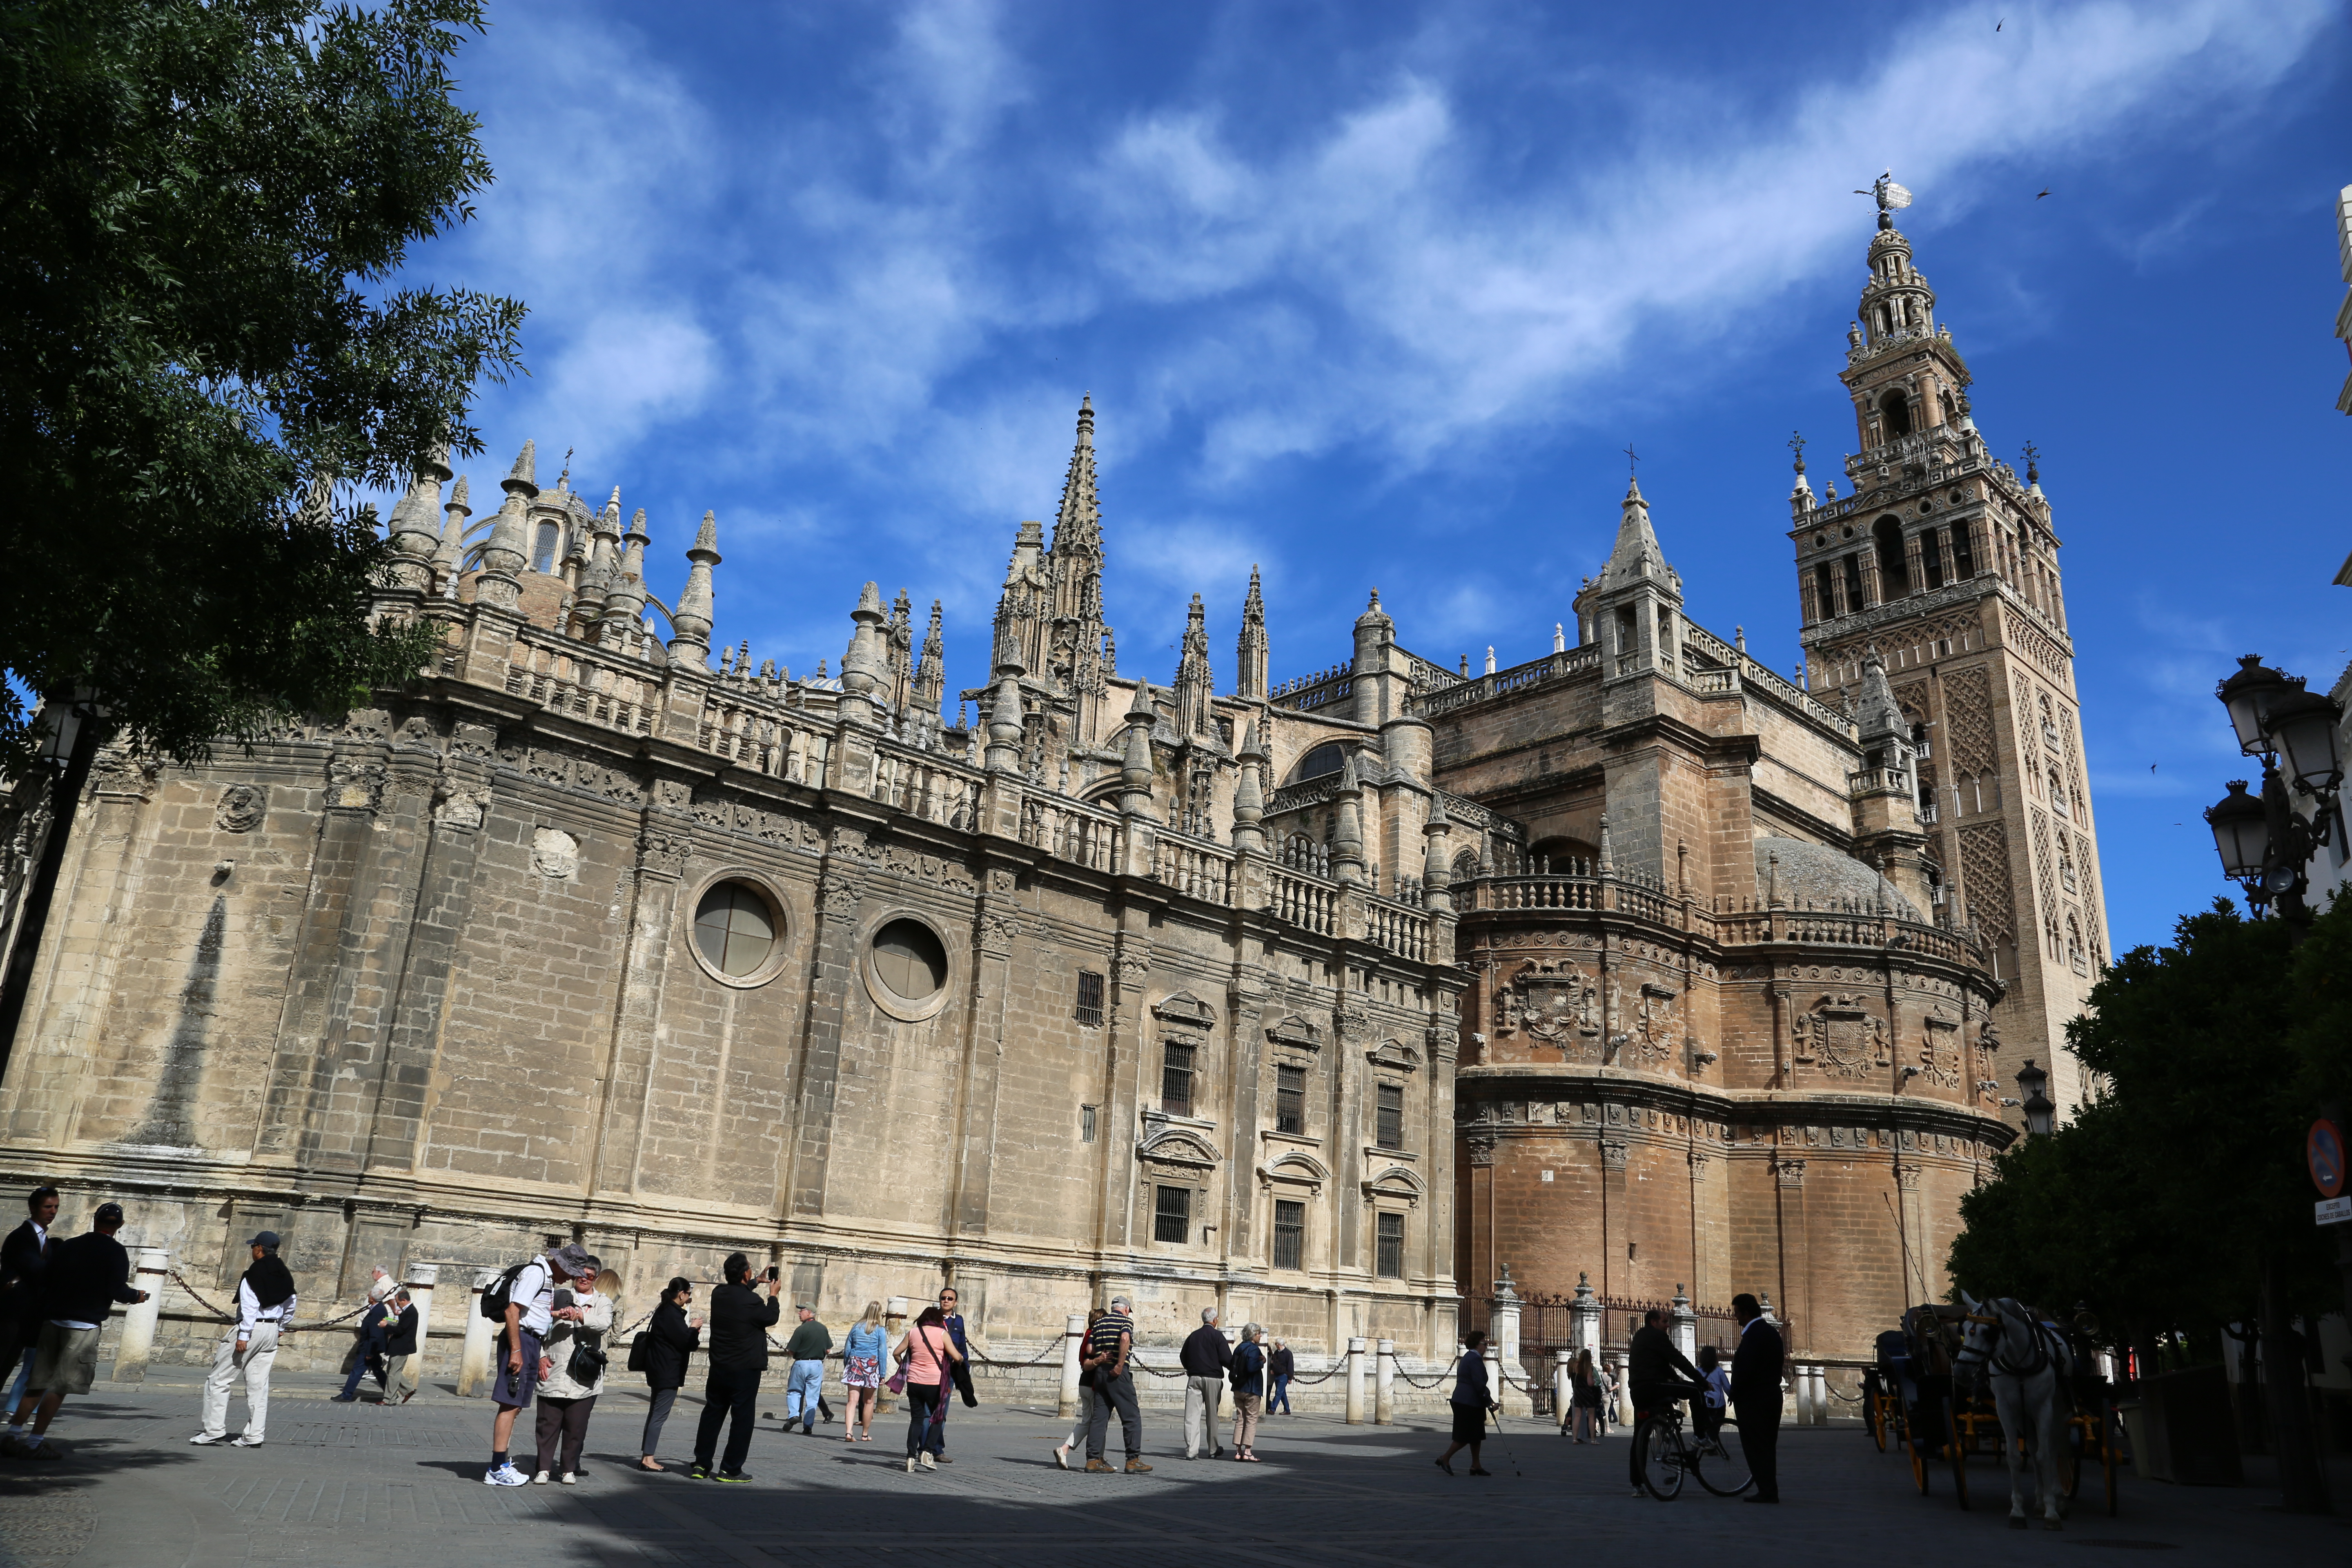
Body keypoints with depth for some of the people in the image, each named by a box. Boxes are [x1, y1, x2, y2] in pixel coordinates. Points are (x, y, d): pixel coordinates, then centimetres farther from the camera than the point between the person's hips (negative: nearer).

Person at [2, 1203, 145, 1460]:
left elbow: (44, 1281, 10)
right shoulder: (115, 1252, -5)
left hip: (53, 1320, 5)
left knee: (38, 1381, 13)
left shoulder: (67, 1246, 11)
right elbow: (118, 1291, -11)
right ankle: (36, 1442, -5)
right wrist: (137, 1296, 8)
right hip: (85, 1324, -5)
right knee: (60, 1386, -3)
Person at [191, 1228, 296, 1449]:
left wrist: (243, 1335, -19)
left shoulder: (254, 1273, -12)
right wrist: (281, 1326, 28)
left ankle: (214, 1430, 3)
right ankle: (254, 1436, 6)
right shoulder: (284, 1275, 11)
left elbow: (250, 1306, -18)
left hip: (251, 1328, -7)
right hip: (272, 1332, 7)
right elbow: (291, 1303, 18)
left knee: (218, 1380, 4)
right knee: (258, 1385, 8)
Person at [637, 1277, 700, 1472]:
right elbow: (685, 1342, -18)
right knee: (660, 1414, -7)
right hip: (669, 1373, -11)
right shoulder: (673, 1314, -18)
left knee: (655, 1413, 14)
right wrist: (694, 1329, -2)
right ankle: (648, 1458, -7)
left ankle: (646, 1456, 18)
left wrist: (691, 1331, 10)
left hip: (659, 1371, 11)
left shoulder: (664, 1311, 14)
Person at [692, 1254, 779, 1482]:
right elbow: (771, 1318, -4)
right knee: (742, 1419, 3)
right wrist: (773, 1295, 10)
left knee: (712, 1414, 15)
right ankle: (730, 1470, 5)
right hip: (745, 1370, -7)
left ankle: (701, 1465, 19)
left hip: (718, 1368, 7)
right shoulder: (751, 1301, -21)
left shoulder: (719, 1294, 0)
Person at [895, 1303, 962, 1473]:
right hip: (935, 1382, -3)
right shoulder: (942, 1333, -3)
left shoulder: (913, 1332, 6)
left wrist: (903, 1366, 29)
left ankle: (911, 1457, 4)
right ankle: (927, 1451, -2)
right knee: (938, 1417, 12)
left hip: (914, 1382, 3)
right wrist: (961, 1358, 17)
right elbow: (956, 1357, -6)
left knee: (916, 1419, 10)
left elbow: (897, 1353, 11)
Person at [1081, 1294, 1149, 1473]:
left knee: (1099, 1417, 7)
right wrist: (1120, 1365, -19)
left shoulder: (1099, 1323, 17)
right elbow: (1125, 1338, -22)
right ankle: (1134, 1460, -2)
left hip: (1099, 1372, 6)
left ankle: (1093, 1460, 4)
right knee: (1132, 1417, 0)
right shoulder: (1126, 1320, -1)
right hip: (1118, 1374, -6)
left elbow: (1090, 1349, 11)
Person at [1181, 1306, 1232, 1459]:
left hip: (1194, 1378, 3)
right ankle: (1213, 1450, 21)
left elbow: (1183, 1358, 13)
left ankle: (1191, 1451, -8)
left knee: (1192, 1414, -1)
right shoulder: (1217, 1336, -5)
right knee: (1212, 1416, 10)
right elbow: (1227, 1359, -10)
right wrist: (1233, 1366, 10)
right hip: (1213, 1378, -2)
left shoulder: (1193, 1336, 8)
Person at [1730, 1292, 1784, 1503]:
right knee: (1767, 1445, 13)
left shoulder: (1753, 1334, -18)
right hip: (1772, 1396, 10)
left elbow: (1745, 1369, -23)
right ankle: (1770, 1491, 17)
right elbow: (1779, 1362, 16)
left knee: (1756, 1446, -4)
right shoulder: (1772, 1331, 12)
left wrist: (1734, 1393, -10)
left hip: (1753, 1399, -10)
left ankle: (1767, 1491, -5)